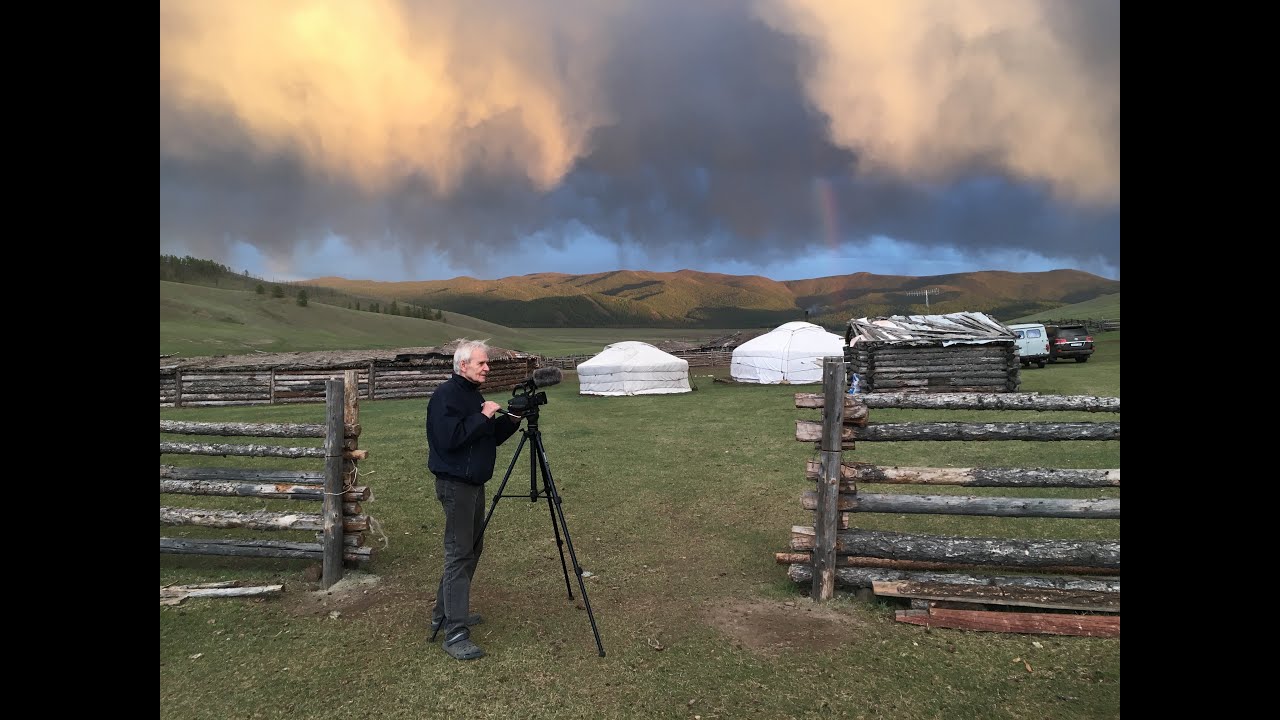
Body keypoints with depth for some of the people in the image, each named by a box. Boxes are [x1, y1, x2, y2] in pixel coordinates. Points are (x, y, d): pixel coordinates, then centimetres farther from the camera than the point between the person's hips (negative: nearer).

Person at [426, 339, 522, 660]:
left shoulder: (474, 395, 14)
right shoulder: (446, 395, -15)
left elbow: (491, 438, 17)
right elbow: (449, 439, -27)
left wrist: (512, 420, 2)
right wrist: (483, 417, -21)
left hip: (474, 484, 10)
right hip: (455, 485, -10)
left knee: (471, 549, 16)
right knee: (459, 555, -10)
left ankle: (444, 615, 28)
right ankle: (455, 634, -7)